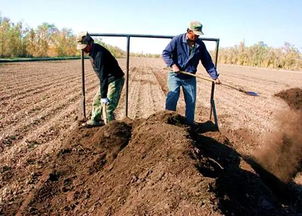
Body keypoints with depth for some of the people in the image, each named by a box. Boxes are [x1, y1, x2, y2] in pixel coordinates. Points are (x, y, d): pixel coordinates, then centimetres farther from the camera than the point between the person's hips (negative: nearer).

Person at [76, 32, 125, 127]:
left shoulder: (99, 54, -29)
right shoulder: (92, 51, 2)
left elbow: (103, 77, -30)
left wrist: (104, 96, -29)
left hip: (115, 80, -10)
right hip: (107, 80, 10)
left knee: (108, 105, -13)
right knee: (97, 100, 17)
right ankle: (95, 120, 34)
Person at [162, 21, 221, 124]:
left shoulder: (200, 44, 2)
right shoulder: (177, 40, -9)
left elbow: (207, 62, 6)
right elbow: (165, 53, -7)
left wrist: (215, 76, 0)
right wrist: (173, 65, -22)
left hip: (190, 78, 4)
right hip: (175, 75, -3)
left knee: (191, 101, 5)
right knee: (172, 97, -13)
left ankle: (189, 123, 20)